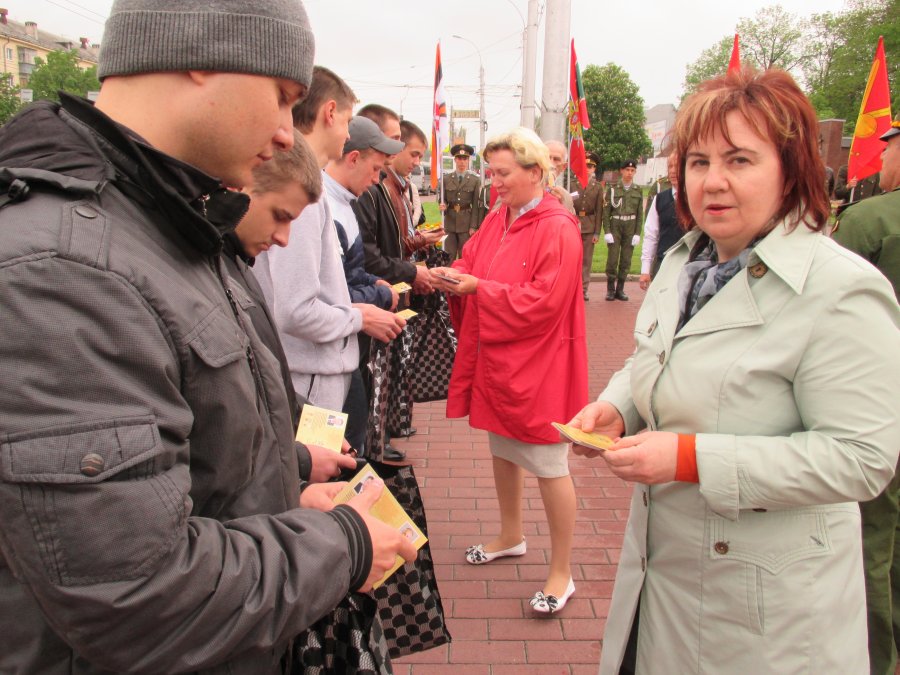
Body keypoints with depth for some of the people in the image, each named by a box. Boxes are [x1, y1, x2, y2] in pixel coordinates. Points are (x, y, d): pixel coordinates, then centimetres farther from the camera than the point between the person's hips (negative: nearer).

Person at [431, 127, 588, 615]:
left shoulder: (557, 229, -17)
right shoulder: (497, 220, 8)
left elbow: (545, 301, -22)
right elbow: (473, 262, 13)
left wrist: (479, 288, -21)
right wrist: (455, 275, -10)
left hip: (538, 365, -8)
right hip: (496, 358, 8)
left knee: (548, 466, 0)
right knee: (502, 450, 21)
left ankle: (561, 573, 15)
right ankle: (511, 537, 42)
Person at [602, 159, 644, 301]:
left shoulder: (638, 191, 6)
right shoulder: (612, 189, 0)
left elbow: (640, 214, 5)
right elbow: (606, 212, -3)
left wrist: (637, 233, -3)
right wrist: (607, 231, -10)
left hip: (630, 229, 2)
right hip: (615, 227, -2)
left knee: (626, 260, 5)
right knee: (612, 259, -3)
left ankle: (620, 289, 13)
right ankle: (610, 289, 8)